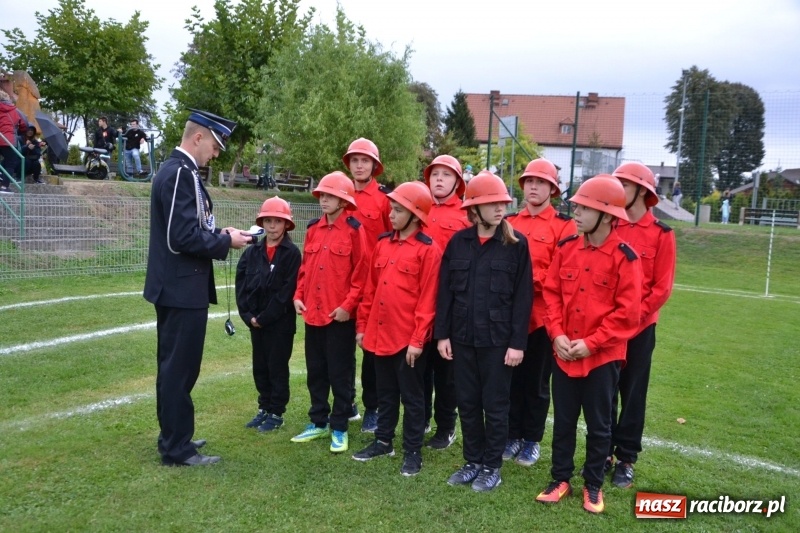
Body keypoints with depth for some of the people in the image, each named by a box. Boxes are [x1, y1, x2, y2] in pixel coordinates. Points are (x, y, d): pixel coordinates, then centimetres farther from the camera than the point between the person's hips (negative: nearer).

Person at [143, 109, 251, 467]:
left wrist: (219, 235, 6)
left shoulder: (175, 169, 14)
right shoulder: (181, 173, -18)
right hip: (183, 288, -11)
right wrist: (226, 241, -12)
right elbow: (185, 237, -24)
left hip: (174, 286, 11)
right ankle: (177, 448, 11)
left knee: (173, 366, 17)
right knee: (180, 368, -1)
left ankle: (173, 437, 30)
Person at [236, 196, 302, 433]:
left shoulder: (292, 253, -9)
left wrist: (264, 317, -14)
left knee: (277, 368, 5)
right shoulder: (252, 252, 5)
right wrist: (248, 315, -8)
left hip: (280, 323, -5)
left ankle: (276, 413, 18)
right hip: (255, 322, 5)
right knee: (259, 367, 14)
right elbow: (241, 285, 4)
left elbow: (287, 291, -14)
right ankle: (264, 409, 28)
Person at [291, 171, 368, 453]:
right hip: (313, 312, 6)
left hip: (340, 314, -6)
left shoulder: (354, 229, -8)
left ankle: (339, 428, 17)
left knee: (340, 373, 4)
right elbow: (305, 266, 16)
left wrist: (348, 305, -15)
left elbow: (361, 271, -11)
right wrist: (298, 295, 5)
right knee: (315, 371, 15)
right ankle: (318, 422, 29)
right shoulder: (313, 228, 11)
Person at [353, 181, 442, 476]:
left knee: (411, 396, 8)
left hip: (408, 338, -6)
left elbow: (427, 300, -13)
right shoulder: (383, 244, 9)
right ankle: (383, 441, 33)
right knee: (385, 393, 19)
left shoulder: (428, 250, -10)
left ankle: (413, 451, 20)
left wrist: (418, 340, -15)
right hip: (379, 334, 6)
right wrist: (362, 325, 11)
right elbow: (371, 288, 12)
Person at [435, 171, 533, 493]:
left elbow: (523, 296, -6)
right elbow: (444, 291, 6)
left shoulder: (516, 243, -4)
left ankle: (492, 467, 23)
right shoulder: (458, 242, 4)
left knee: (495, 405, 7)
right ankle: (473, 462, 28)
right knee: (467, 403, 12)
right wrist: (442, 333, 1)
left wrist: (517, 342, -10)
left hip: (498, 340, -3)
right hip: (462, 337, 3)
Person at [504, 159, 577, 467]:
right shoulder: (508, 222, 10)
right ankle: (512, 436, 26)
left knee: (537, 381, 9)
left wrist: (529, 279, -20)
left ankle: (532, 440, 23)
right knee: (511, 378, 11)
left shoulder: (564, 225, -3)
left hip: (543, 315, -3)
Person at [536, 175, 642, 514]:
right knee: (563, 421, 15)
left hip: (603, 356, -4)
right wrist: (557, 334, -8)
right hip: (564, 353, 4)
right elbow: (551, 293, 4)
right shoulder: (566, 248, 1)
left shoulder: (624, 257, -12)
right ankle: (560, 479, 30)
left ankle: (593, 485, 29)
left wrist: (591, 343, -16)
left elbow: (627, 312, -13)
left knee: (598, 425, 12)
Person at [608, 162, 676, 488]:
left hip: (640, 326, -3)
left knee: (633, 393, 8)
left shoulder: (661, 234, -5)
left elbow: (662, 287, -7)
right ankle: (603, 453, 24)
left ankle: (626, 459, 20)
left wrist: (635, 316, -15)